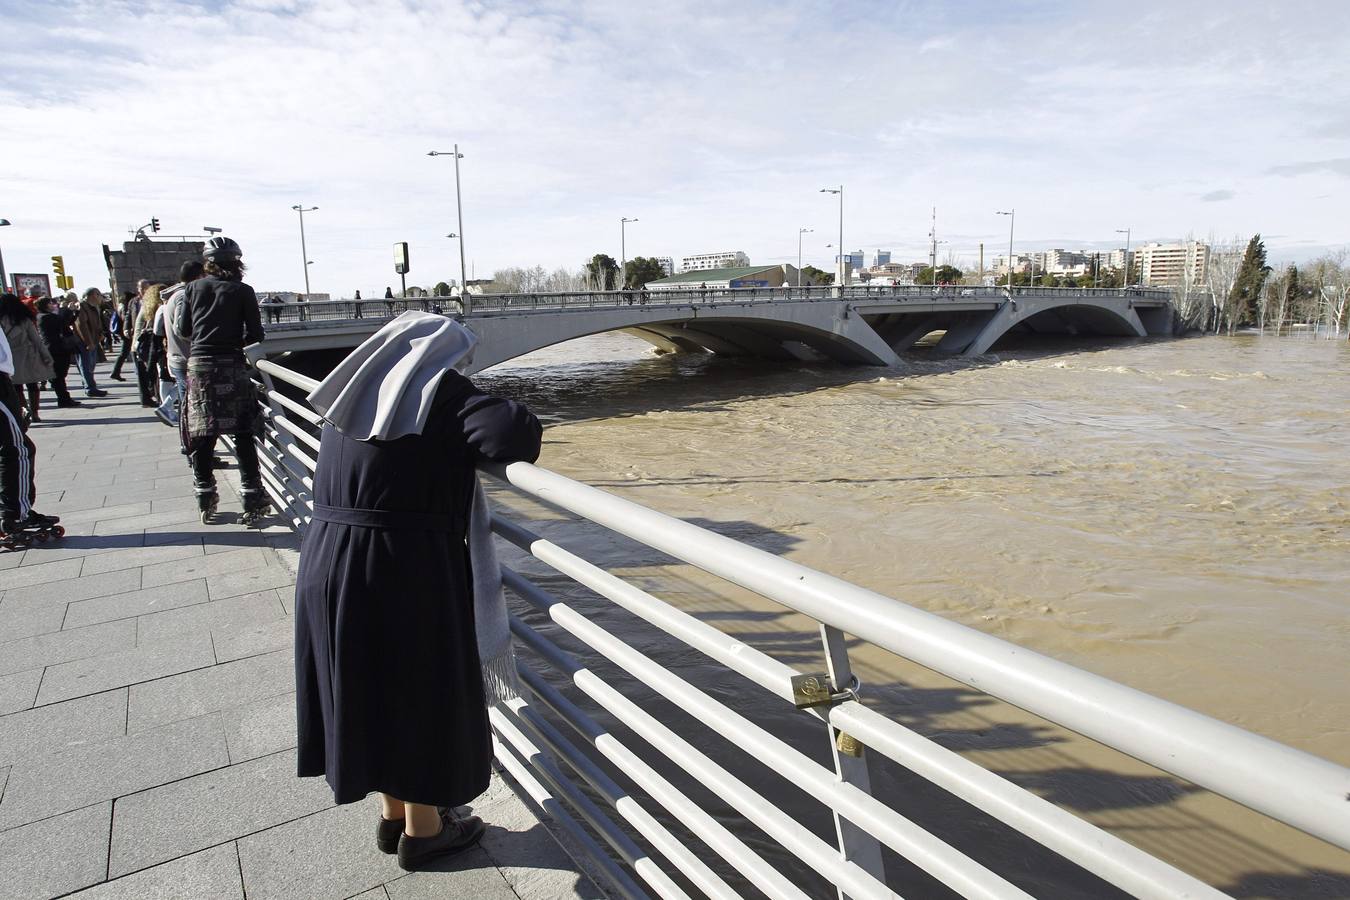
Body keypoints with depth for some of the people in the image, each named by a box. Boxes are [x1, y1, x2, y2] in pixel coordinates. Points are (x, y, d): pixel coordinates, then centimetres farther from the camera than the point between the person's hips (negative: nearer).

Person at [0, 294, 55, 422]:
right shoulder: (25, 320, -4)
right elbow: (36, 339, -4)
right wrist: (46, 356, 0)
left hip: (11, 361, -1)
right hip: (29, 358, 1)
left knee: (17, 388, 10)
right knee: (32, 386, 12)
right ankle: (34, 413, 13)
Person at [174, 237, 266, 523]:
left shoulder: (194, 288, 6)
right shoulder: (243, 291, -1)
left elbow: (183, 330, 8)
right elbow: (255, 335, -4)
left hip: (199, 364, 2)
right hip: (232, 365, -2)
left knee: (202, 434, 8)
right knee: (242, 434, 3)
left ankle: (205, 501, 15)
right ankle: (251, 498, 2)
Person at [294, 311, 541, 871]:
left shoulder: (356, 393, 11)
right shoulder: (440, 390, -10)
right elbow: (514, 433, -24)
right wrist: (514, 426, -1)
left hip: (330, 567, 7)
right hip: (409, 574, -7)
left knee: (375, 690, 22)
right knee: (422, 694, 12)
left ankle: (394, 814, 41)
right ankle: (422, 830, 31)